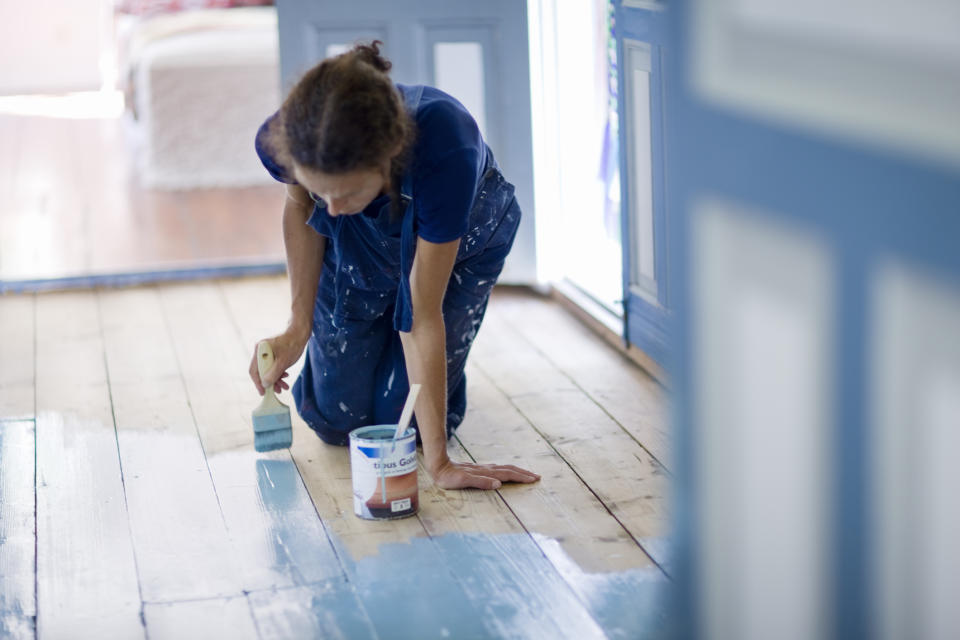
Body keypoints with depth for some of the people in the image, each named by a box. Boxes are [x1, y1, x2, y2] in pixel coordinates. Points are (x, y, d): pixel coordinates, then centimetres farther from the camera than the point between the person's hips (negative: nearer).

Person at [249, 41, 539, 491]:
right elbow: (300, 206, -8)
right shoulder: (282, 141, -36)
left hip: (461, 239, -2)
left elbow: (423, 315, -36)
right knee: (335, 419, 5)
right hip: (356, 246, 3)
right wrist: (299, 325, -13)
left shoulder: (445, 149, -46)